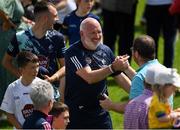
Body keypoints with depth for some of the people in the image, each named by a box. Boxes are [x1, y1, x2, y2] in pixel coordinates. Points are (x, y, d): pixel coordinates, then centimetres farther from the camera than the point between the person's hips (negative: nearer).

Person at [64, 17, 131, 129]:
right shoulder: (74, 53, -13)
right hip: (77, 113, -5)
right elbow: (89, 77, -25)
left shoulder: (105, 50, 5)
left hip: (101, 112, 5)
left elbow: (119, 77, 13)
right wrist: (112, 67, -34)